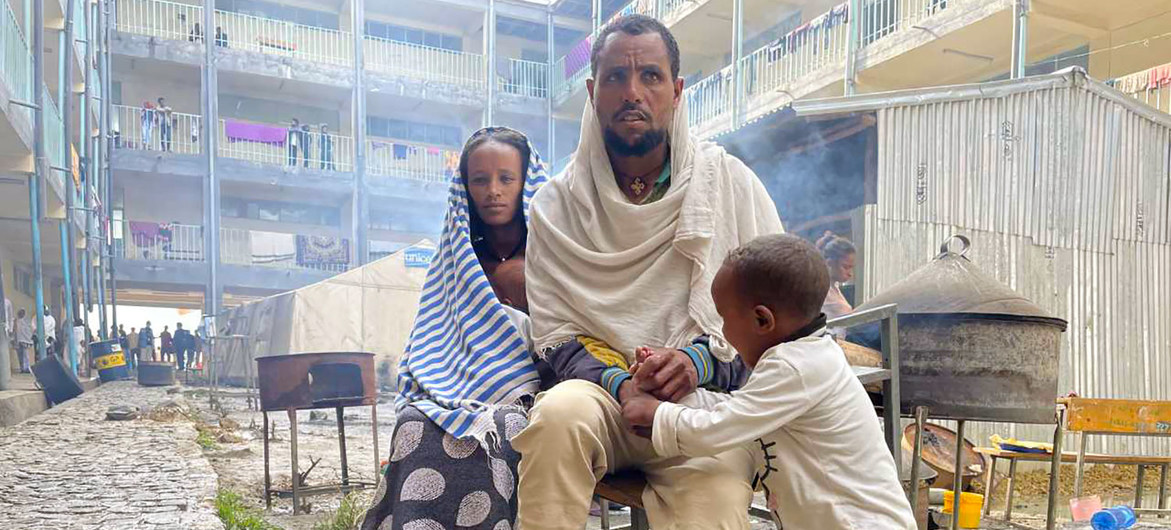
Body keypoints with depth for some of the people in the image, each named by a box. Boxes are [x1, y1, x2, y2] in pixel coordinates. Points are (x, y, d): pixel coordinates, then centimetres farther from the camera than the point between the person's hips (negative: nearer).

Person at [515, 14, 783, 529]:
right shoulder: (556, 205, 4)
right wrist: (620, 384, -16)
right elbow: (555, 332, 3)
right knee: (560, 412, -32)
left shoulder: (732, 183, 3)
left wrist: (701, 360, -13)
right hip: (603, 396, 1)